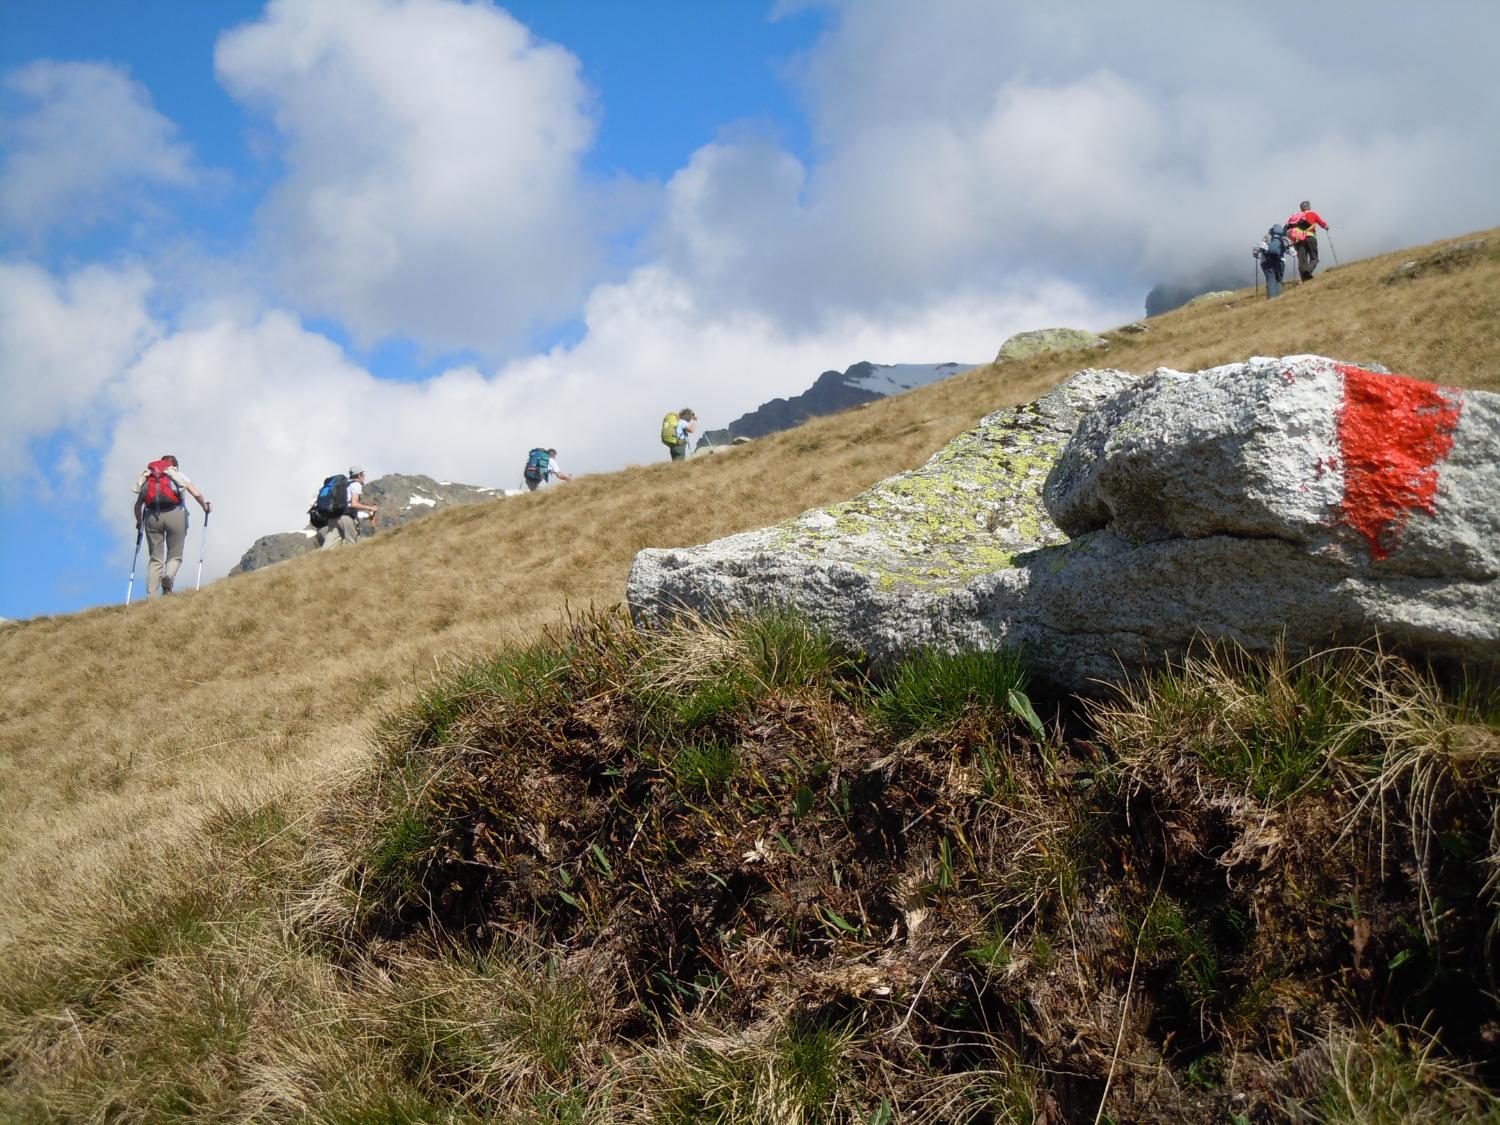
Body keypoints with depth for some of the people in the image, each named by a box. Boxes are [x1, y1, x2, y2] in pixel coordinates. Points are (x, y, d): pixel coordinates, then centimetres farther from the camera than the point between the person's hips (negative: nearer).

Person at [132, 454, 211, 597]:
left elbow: (138, 505, 20)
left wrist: (139, 522, 36)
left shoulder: (147, 477, 25)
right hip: (175, 514, -2)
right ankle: (169, 577, -25)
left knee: (155, 559, 7)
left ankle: (151, 597, -7)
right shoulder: (178, 473, 18)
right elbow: (196, 494, 6)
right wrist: (206, 507, 23)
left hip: (152, 516, 2)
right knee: (175, 556, 8)